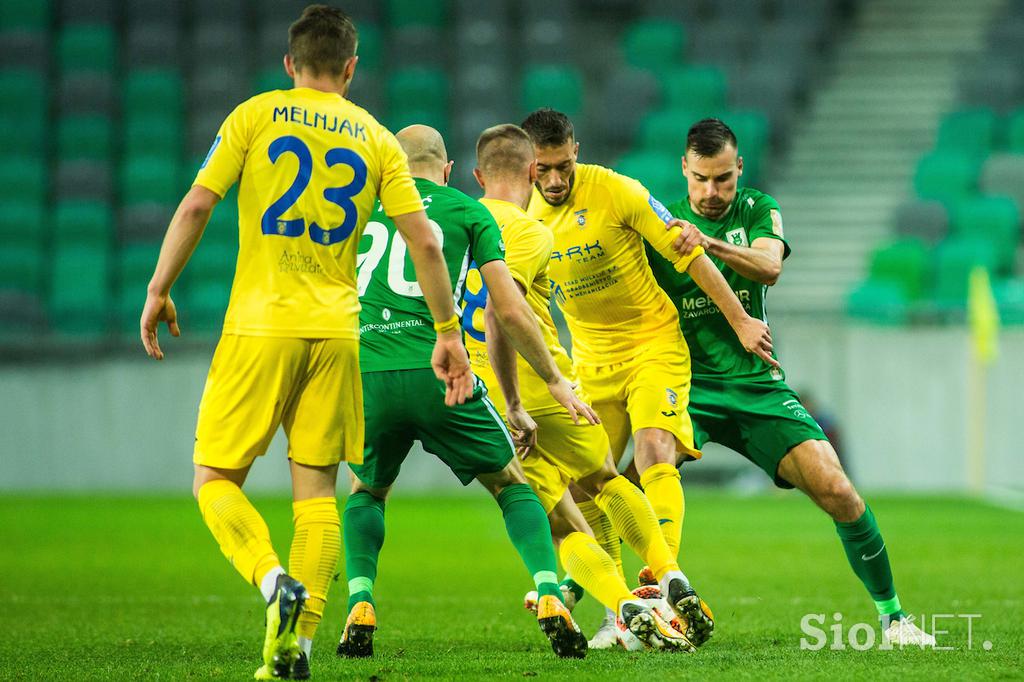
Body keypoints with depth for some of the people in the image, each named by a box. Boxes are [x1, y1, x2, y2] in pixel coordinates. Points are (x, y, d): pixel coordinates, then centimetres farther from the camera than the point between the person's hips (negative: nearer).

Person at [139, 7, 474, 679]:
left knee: (216, 481, 4)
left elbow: (196, 206, -4)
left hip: (260, 325, -3)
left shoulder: (255, 115, 3)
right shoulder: (377, 140, 10)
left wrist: (159, 290, 5)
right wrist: (448, 333, 12)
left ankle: (276, 583, -20)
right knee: (316, 491, 8)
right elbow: (424, 243, 5)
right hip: (335, 332, 3)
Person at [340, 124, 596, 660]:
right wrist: (555, 382, 17)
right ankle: (550, 603, -4)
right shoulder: (469, 212, 13)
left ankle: (360, 610, 8)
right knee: (511, 485, 15)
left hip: (365, 372, 2)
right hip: (435, 371, -2)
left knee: (366, 492, 28)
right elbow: (511, 311, 7)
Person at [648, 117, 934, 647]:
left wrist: (710, 244, -36)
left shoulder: (759, 211, 4)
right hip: (688, 384, -1)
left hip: (758, 384, 1)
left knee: (837, 491, -12)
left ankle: (891, 614, 5)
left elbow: (769, 267, -18)